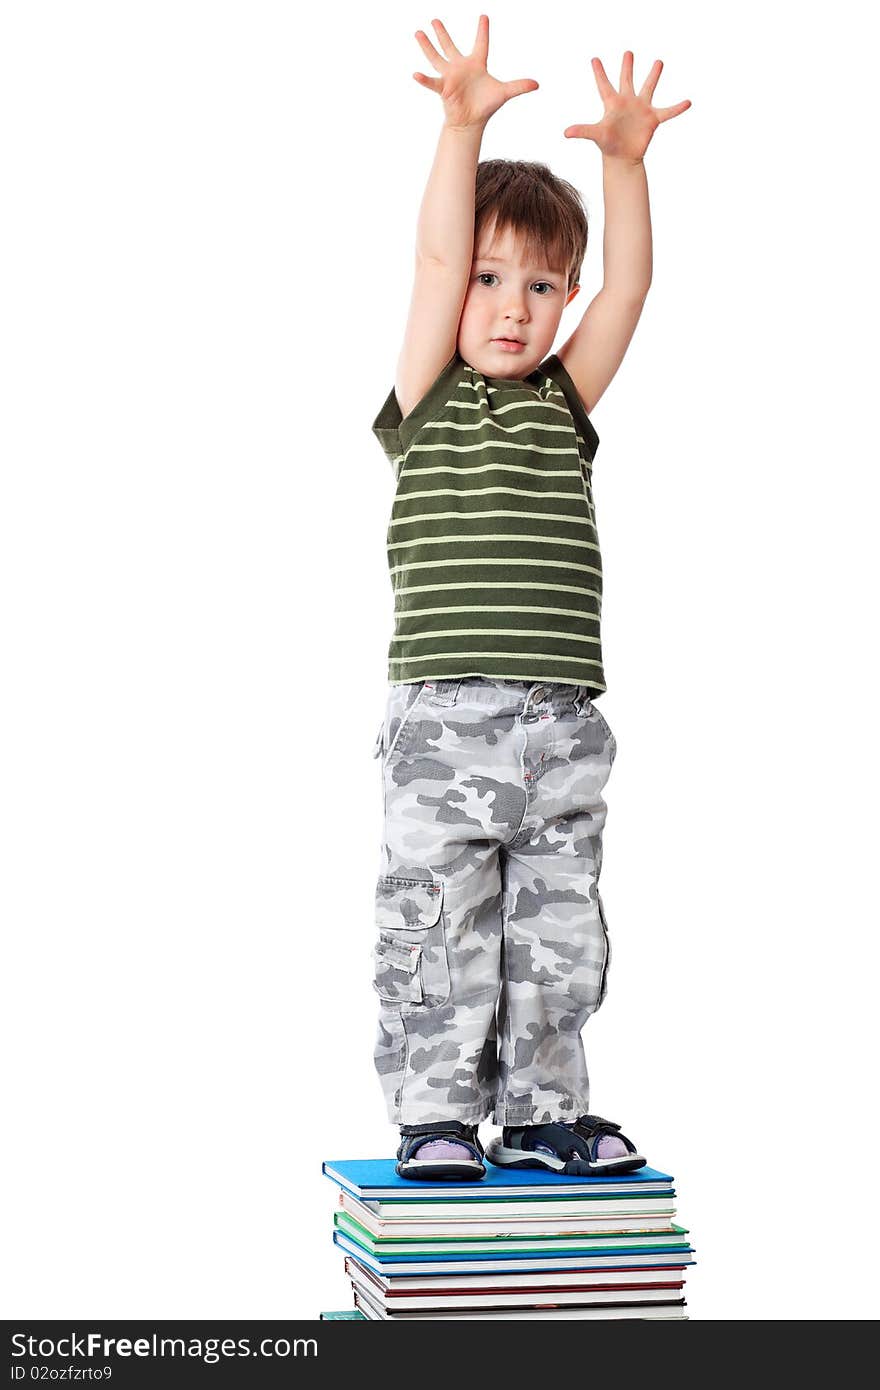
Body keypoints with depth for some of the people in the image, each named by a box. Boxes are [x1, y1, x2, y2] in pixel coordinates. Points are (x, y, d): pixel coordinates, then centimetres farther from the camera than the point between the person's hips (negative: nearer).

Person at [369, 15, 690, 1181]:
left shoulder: (564, 402, 13)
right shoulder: (430, 400, 2)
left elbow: (629, 286, 3)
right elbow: (436, 257, -10)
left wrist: (626, 158, -9)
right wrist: (464, 127, -20)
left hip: (563, 728, 4)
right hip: (445, 721, -4)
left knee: (559, 931, 11)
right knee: (437, 928, 1)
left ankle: (541, 1114, 23)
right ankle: (436, 1116, 13)